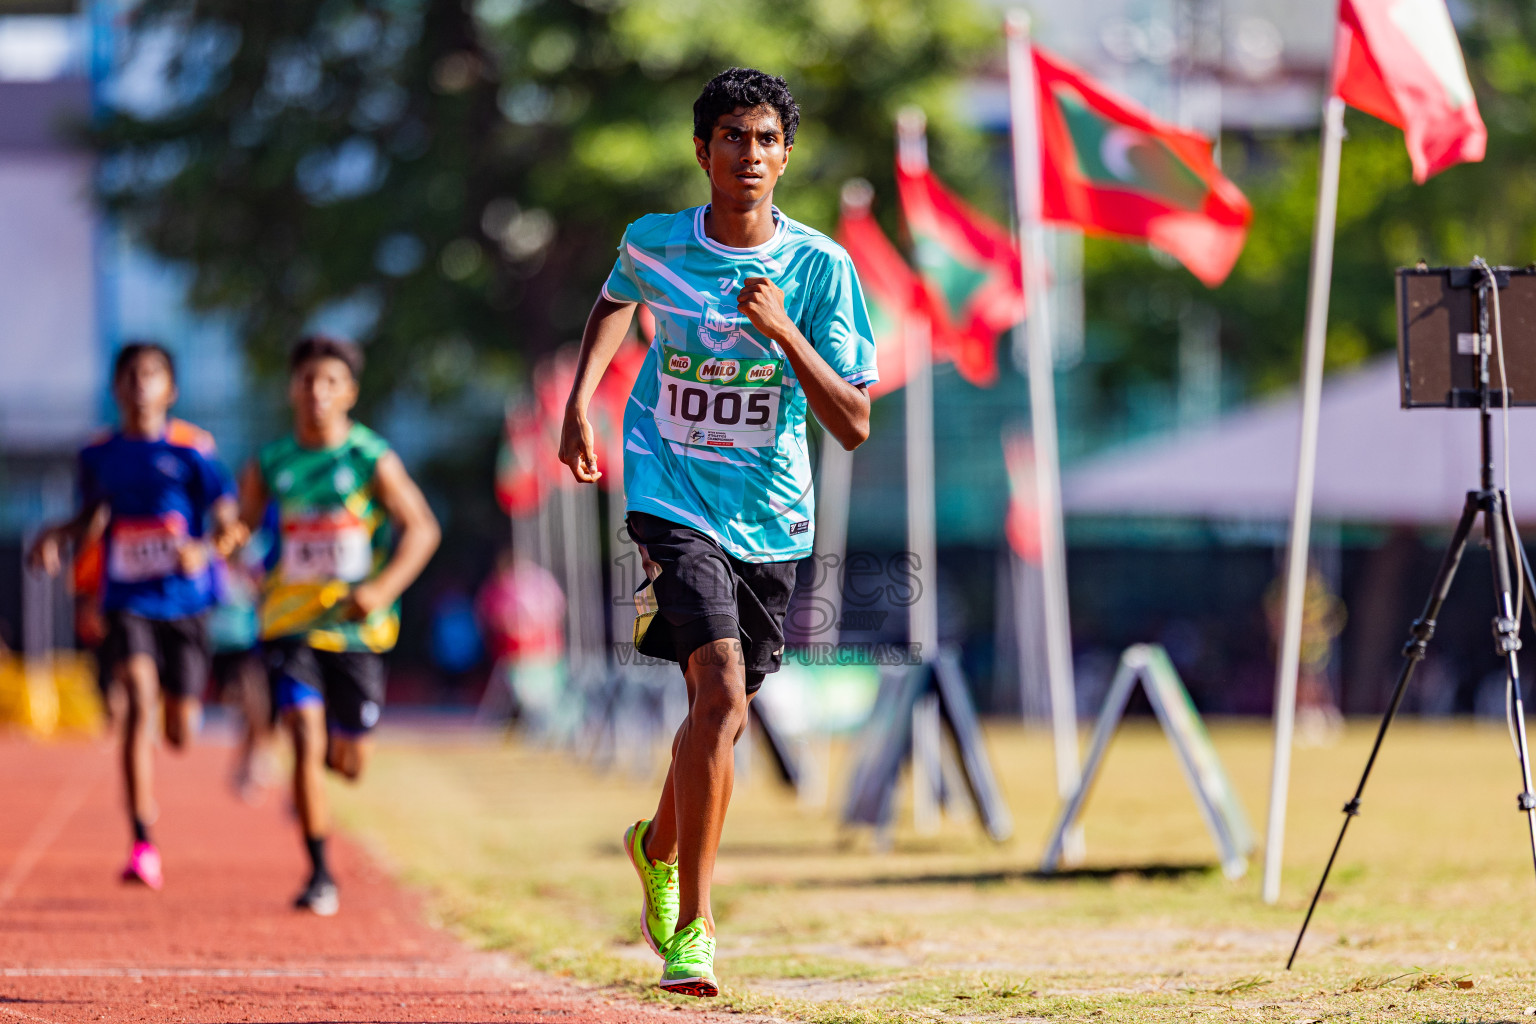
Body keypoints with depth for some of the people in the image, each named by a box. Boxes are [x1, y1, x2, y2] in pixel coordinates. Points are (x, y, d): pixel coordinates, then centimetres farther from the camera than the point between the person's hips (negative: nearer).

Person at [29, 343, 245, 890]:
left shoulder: (192, 450, -5)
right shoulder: (99, 455, 5)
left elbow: (232, 526, -7)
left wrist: (205, 550, -28)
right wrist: (56, 537, 2)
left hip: (183, 604, -1)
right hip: (128, 603, 1)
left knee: (180, 734, 6)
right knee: (140, 699, -22)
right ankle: (144, 846, -26)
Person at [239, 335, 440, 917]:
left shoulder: (372, 459, -6)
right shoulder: (271, 465, 2)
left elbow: (422, 529, -5)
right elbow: (241, 525, 12)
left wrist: (382, 589, -19)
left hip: (357, 628, -1)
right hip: (291, 623, 1)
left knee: (349, 765, 5)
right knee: (305, 738, -15)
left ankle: (327, 756, 45)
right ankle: (320, 875, -8)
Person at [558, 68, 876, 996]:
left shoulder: (820, 267, -7)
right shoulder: (653, 243, -4)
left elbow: (855, 425, -10)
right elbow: (618, 298, 23)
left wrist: (783, 332, -22)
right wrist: (579, 404, 14)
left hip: (771, 519, 2)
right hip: (674, 503, -2)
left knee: (724, 713, 14)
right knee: (721, 692, -22)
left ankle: (659, 844, 48)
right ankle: (691, 930, -17)